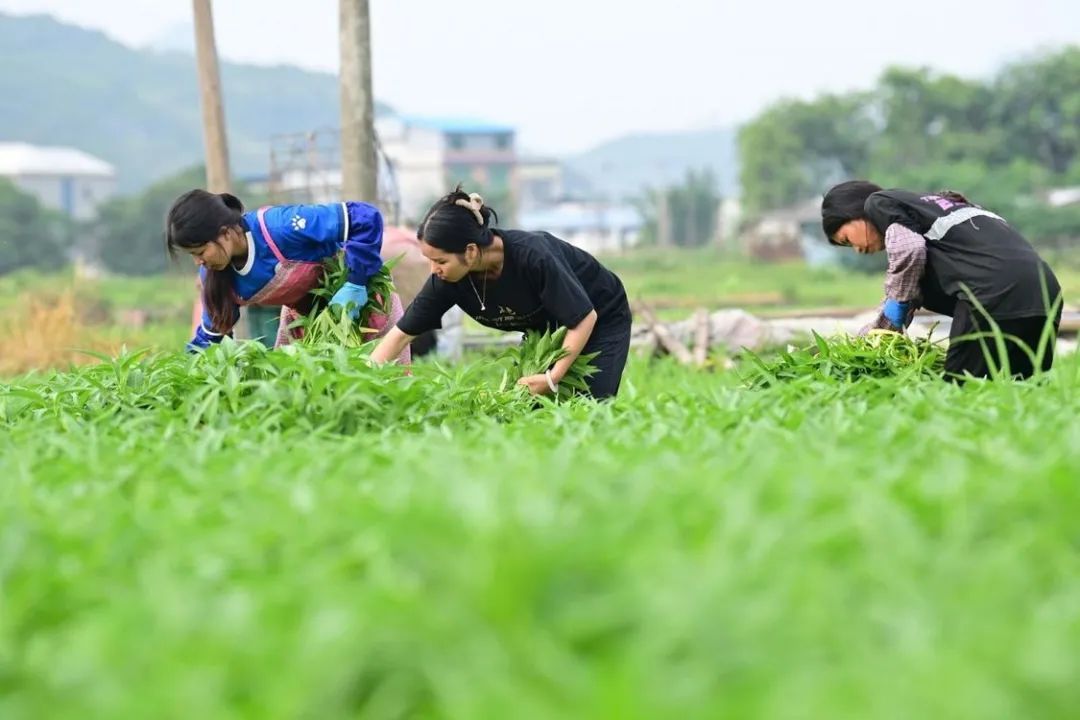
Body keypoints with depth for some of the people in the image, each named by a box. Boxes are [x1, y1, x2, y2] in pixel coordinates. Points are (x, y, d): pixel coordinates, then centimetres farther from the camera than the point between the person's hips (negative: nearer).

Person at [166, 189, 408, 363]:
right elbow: (213, 331, 0)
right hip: (301, 316, 6)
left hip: (361, 297, -6)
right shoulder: (212, 273, -16)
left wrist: (356, 285, -36)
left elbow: (365, 218, -37)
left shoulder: (278, 227, -38)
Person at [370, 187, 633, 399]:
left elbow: (584, 318, -29)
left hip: (602, 317, -5)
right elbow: (401, 334, -15)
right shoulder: (448, 280, -23)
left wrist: (552, 378, -32)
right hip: (545, 328, 5)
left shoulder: (532, 257, -39)